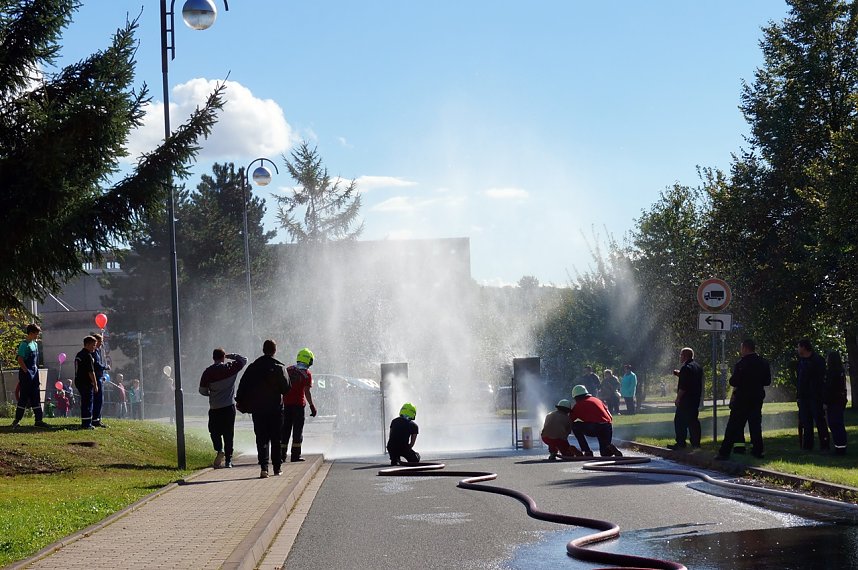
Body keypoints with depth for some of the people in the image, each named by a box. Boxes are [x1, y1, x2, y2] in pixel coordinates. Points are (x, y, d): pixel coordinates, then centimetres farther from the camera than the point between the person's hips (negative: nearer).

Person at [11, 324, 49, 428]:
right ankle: (17, 420, 1)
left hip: (34, 373, 8)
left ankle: (39, 420, 9)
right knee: (24, 397, -5)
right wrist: (26, 372, -18)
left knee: (36, 397, 7)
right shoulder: (24, 345, -12)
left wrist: (36, 371, 15)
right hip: (26, 374, -8)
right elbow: (20, 360, -18)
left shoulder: (35, 344, 14)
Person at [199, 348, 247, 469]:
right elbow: (243, 360, 10)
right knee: (228, 434, 7)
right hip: (229, 407, 0)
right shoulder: (230, 368, -3)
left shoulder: (208, 372, -2)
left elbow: (202, 391, 2)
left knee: (215, 432, 11)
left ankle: (219, 450, -15)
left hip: (214, 408, 0)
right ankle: (228, 460, 7)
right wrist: (231, 355, 17)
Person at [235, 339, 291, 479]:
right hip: (275, 408, -1)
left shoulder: (253, 367, 2)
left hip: (258, 409, 1)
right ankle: (277, 468, 15)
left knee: (261, 439, 1)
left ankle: (264, 467, -15)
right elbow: (286, 388, -8)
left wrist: (240, 402, 9)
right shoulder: (279, 367, -6)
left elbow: (243, 385, 0)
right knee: (276, 439, 10)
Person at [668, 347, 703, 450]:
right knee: (693, 420, 13)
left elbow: (683, 387, -21)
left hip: (686, 399, -9)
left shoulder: (686, 368, -16)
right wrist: (680, 374, 23)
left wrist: (678, 398, -16)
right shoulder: (697, 367, 13)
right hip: (696, 399, 9)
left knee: (680, 421, -3)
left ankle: (680, 443, -4)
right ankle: (696, 442, 12)